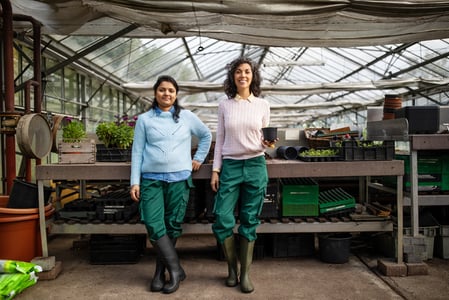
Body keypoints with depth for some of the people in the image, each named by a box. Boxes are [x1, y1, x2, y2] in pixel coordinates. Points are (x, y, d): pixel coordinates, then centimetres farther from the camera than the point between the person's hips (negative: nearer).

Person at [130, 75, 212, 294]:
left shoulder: (187, 117, 7)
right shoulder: (144, 119, 6)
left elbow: (206, 135, 22)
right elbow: (137, 152, 4)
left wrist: (199, 158, 12)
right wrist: (135, 182, -2)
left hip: (179, 179, 0)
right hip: (151, 179, 0)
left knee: (172, 226, 3)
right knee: (154, 225, -10)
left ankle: (160, 271, 19)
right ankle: (176, 269, 2)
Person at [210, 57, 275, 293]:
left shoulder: (262, 105, 5)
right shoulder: (224, 106, 5)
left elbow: (265, 138, 10)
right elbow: (219, 140, 6)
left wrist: (268, 144, -14)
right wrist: (215, 169, 1)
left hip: (255, 166, 0)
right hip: (230, 166, 1)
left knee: (250, 221, 5)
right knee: (222, 219, -4)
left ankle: (245, 273, 20)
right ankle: (232, 267, 21)